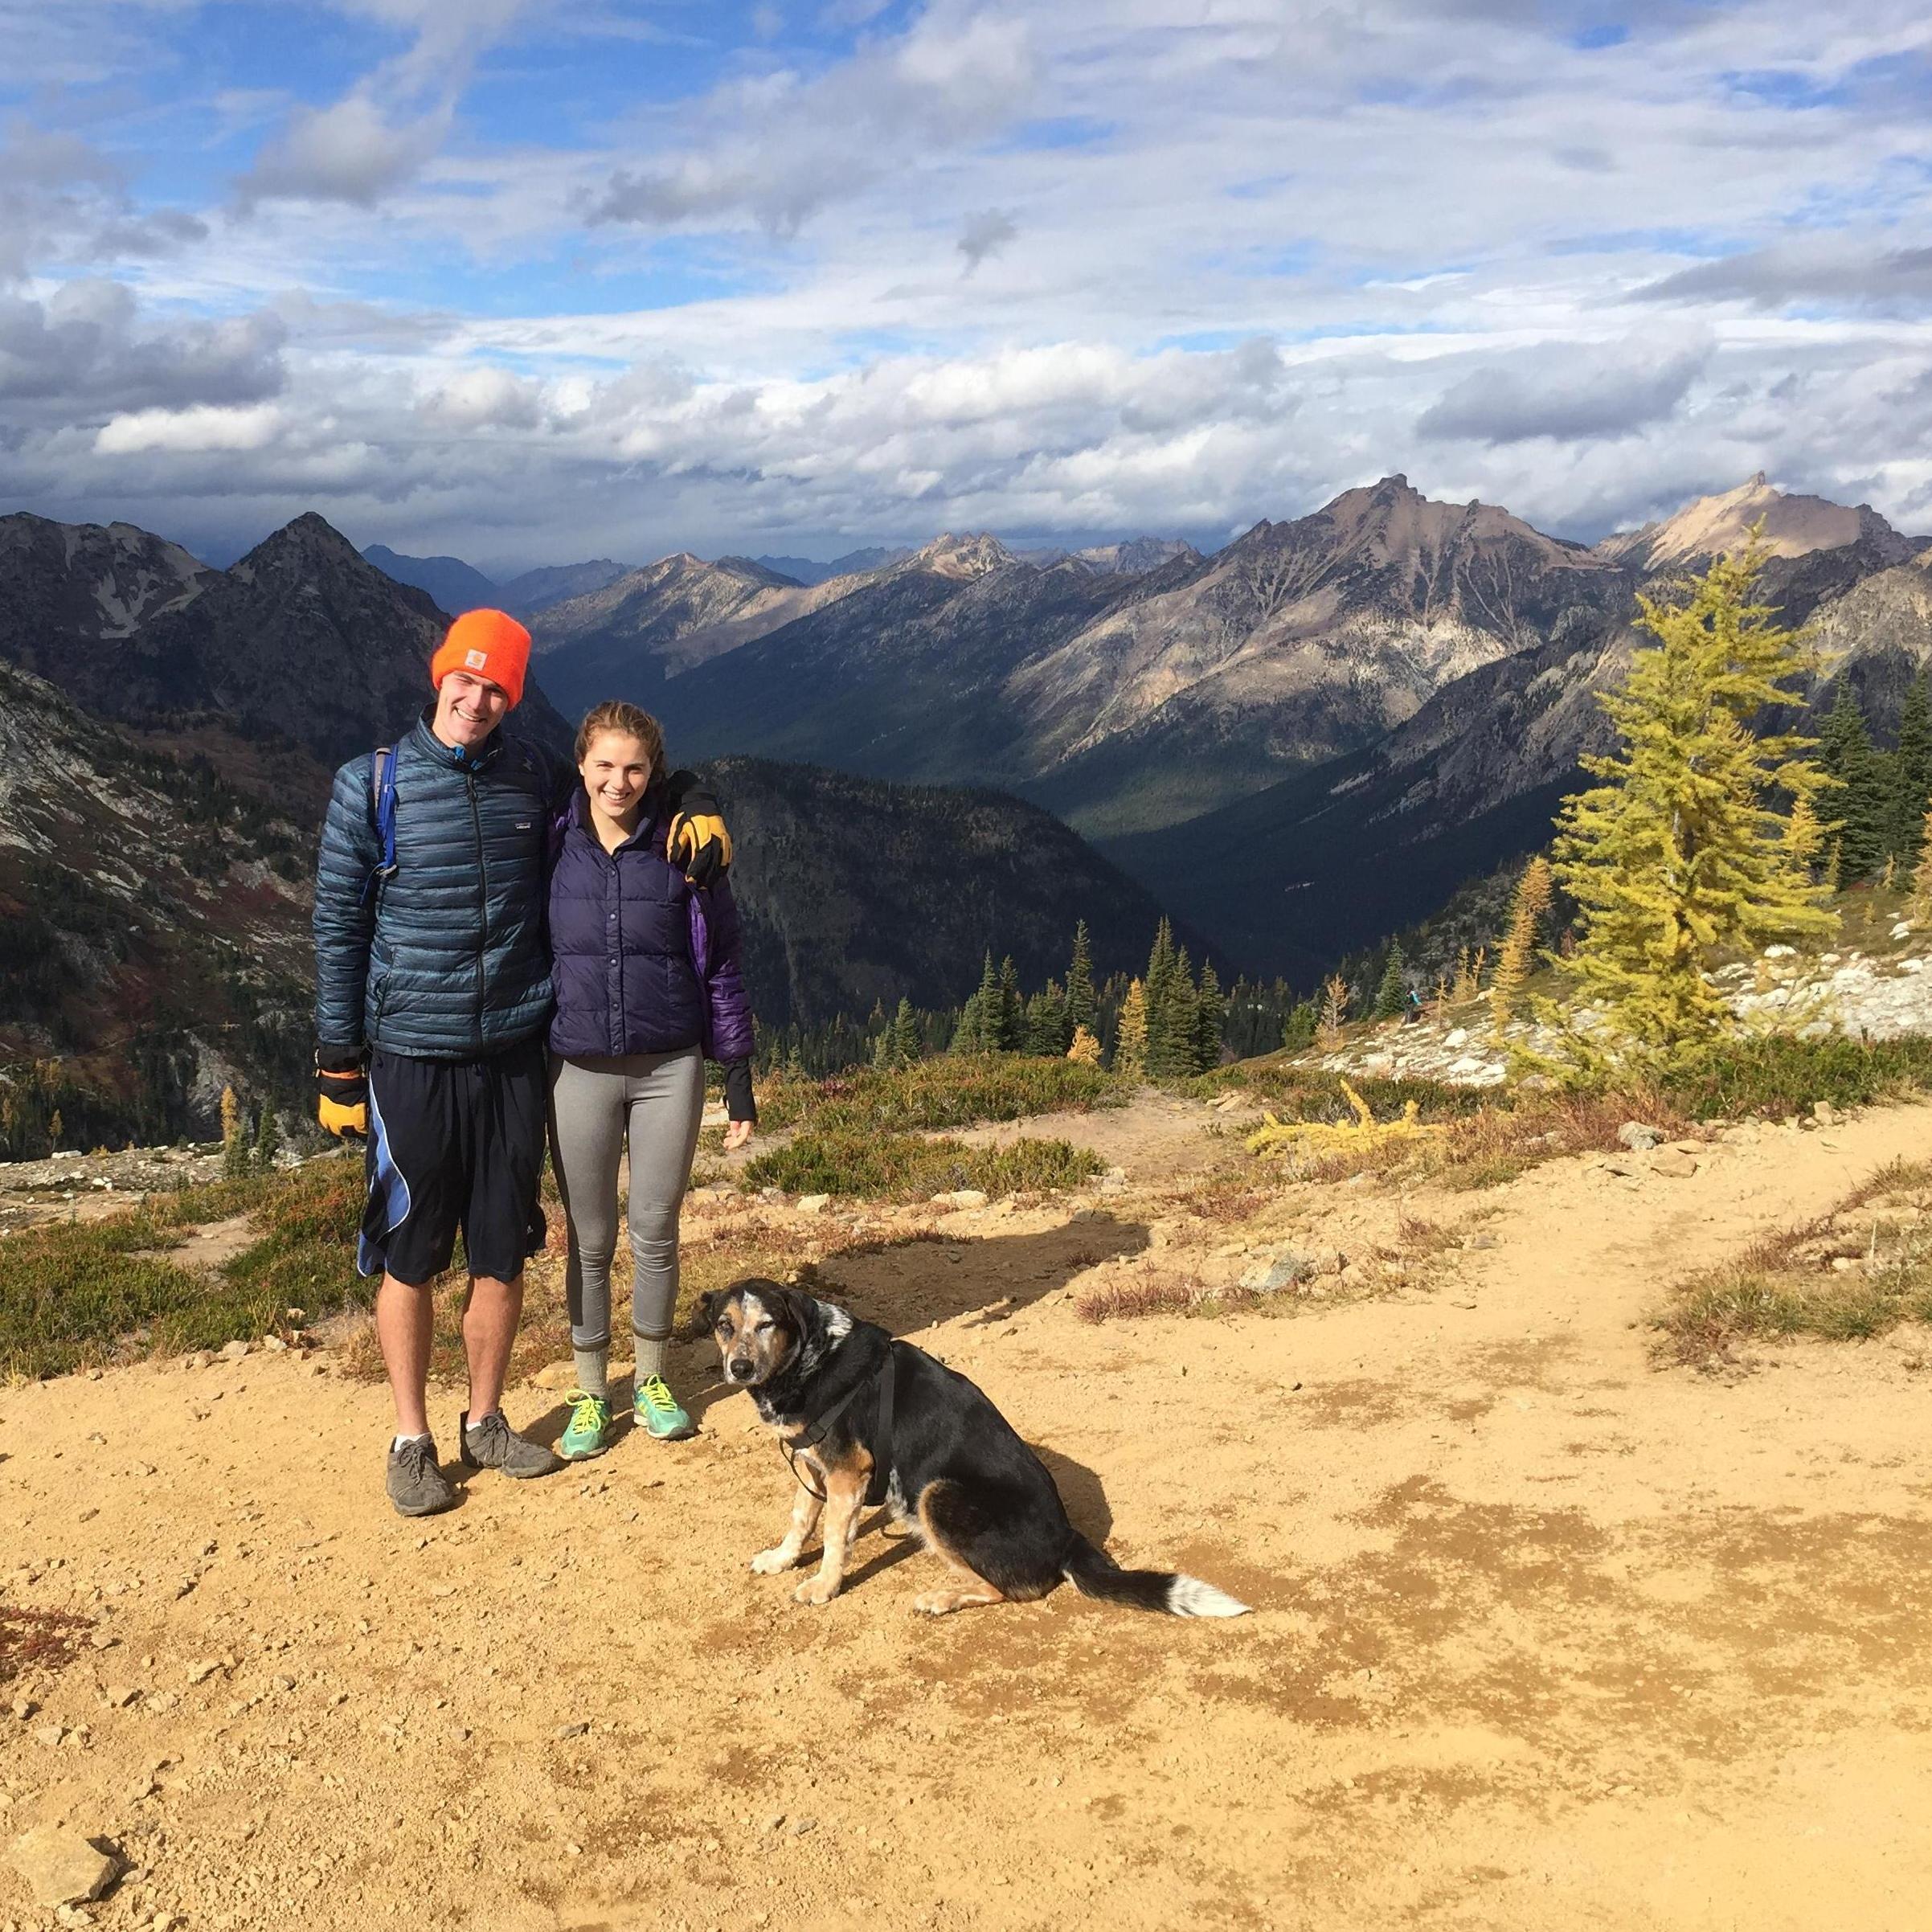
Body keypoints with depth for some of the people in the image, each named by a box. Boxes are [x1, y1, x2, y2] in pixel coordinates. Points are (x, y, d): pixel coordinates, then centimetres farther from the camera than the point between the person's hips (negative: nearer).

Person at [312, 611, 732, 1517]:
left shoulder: (534, 777, 3)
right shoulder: (371, 785, -5)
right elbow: (339, 925, -1)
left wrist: (694, 808, -2)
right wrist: (338, 1061, -3)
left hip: (513, 1055, 3)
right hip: (410, 1060, -3)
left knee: (502, 1253, 11)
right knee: (409, 1258, 5)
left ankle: (485, 1422, 29)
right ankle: (411, 1439, 21)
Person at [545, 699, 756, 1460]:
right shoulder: (553, 849, -1)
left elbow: (719, 970, 1)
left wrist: (739, 1083, 1)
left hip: (669, 1069, 0)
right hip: (579, 1073, 0)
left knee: (656, 1233, 9)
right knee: (590, 1241, 9)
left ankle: (651, 1380, 28)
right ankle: (590, 1394, 23)